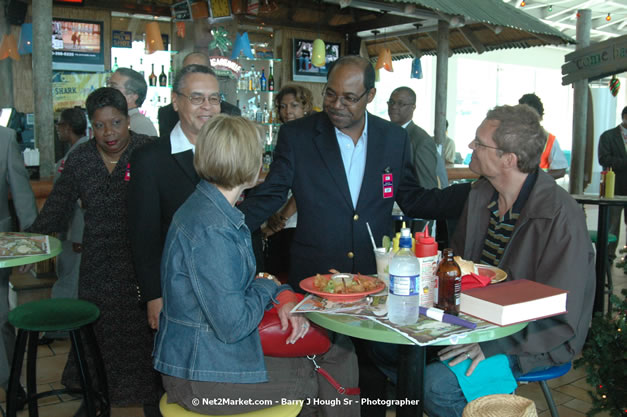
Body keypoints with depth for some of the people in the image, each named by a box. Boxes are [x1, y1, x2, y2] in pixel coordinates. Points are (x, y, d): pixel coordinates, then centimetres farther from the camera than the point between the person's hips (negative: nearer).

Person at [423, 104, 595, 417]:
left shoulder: (561, 216, -21)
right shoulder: (481, 193, 3)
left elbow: (561, 319, -21)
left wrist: (492, 344, -27)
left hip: (534, 342, -7)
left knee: (438, 381, -25)